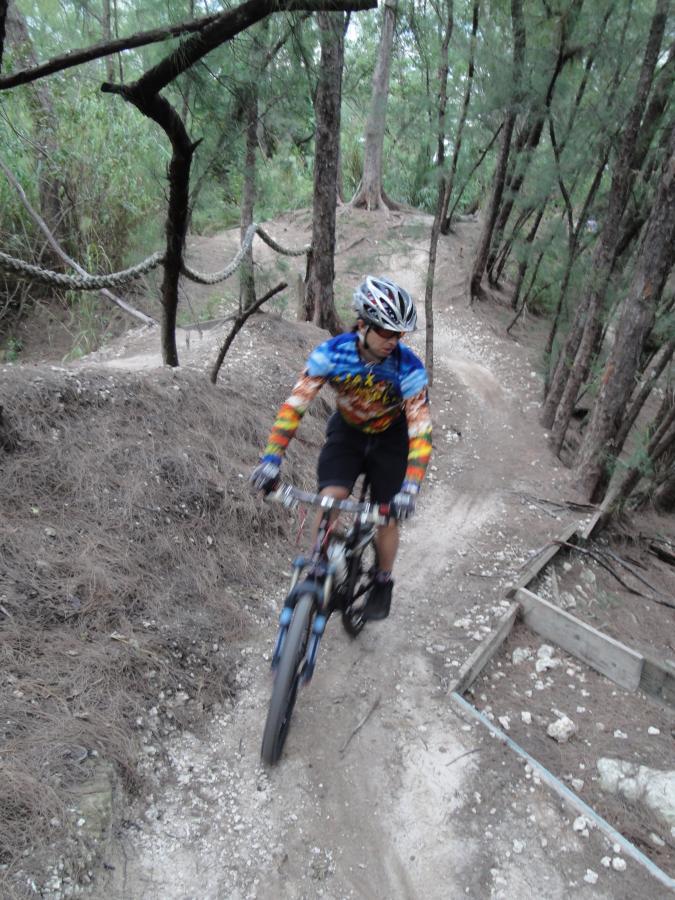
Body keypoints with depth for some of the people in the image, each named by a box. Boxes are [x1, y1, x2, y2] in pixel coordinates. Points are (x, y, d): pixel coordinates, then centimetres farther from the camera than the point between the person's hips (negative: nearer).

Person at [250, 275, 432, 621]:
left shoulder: (409, 367, -30)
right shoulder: (331, 353, -27)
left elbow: (420, 432, -32)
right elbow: (294, 404, -28)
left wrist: (410, 489, -42)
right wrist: (271, 458, -36)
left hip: (390, 437, -1)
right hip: (347, 430, 1)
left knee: (387, 518, -1)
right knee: (330, 500, -19)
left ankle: (382, 583, 25)